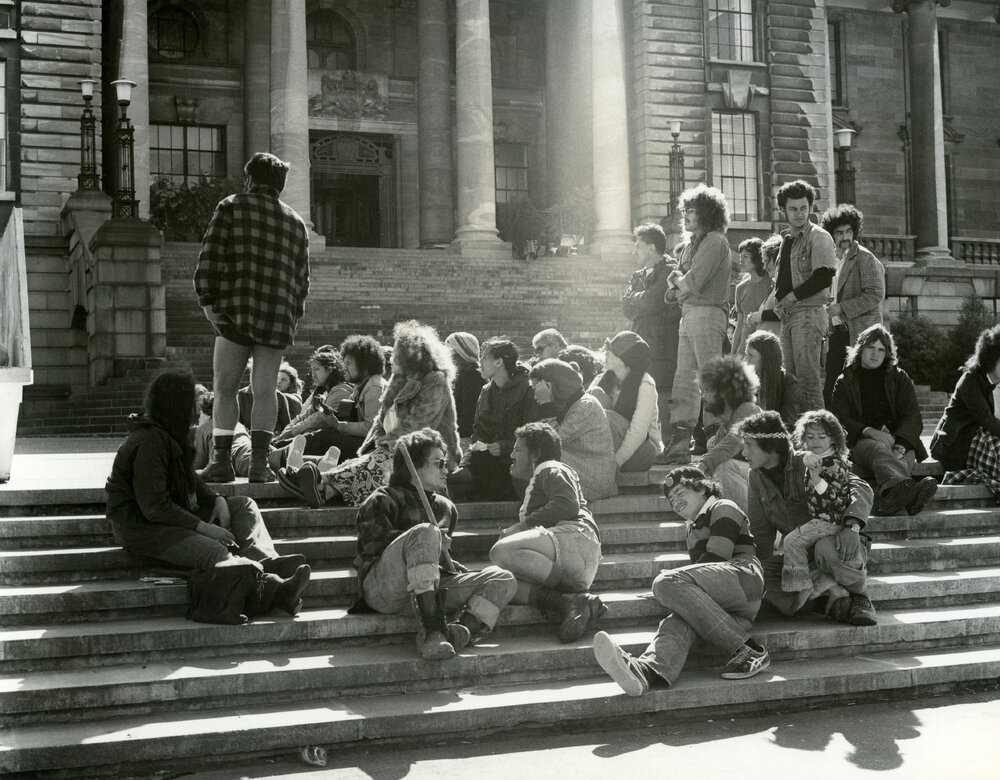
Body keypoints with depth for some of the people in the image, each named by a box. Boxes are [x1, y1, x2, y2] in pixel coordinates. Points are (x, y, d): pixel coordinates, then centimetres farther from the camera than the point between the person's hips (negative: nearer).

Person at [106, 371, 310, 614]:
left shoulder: (168, 435, 10)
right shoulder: (149, 442, -22)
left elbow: (191, 479, 21)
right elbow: (154, 507, -26)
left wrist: (217, 500, 2)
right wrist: (203, 527, -24)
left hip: (173, 514, 10)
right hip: (141, 527, -10)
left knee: (243, 506, 1)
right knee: (214, 552, -32)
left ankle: (268, 561, -26)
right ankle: (272, 587, -50)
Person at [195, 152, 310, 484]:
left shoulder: (232, 207, 5)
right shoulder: (296, 222, 17)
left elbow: (210, 258, -4)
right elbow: (302, 277, 17)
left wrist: (207, 300, -1)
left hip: (236, 311, -3)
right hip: (278, 319, 3)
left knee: (224, 388, 3)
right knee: (265, 390, 6)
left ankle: (222, 460, -1)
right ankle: (259, 462, 0)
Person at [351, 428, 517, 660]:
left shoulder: (445, 508, 27)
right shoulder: (383, 500, 7)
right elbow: (372, 543, -9)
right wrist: (428, 540, -10)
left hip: (431, 591, 6)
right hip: (382, 588, -6)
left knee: (503, 580, -11)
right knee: (425, 532, -33)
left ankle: (460, 633, -39)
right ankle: (431, 629, -43)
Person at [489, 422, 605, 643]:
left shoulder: (551, 470, 11)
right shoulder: (534, 485, 41)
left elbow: (569, 505, -9)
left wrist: (523, 524, -6)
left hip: (573, 535, -9)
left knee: (502, 552, -29)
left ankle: (577, 601, -29)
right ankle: (568, 603, -30)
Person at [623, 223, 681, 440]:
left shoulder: (670, 272, -3)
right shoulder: (638, 276, 22)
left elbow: (652, 301, -15)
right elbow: (628, 309, 10)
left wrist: (634, 299, 3)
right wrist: (643, 301, -7)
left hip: (663, 348, -7)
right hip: (640, 347, 7)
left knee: (663, 399, -10)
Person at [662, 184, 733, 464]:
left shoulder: (715, 241, -9)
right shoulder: (690, 245, 21)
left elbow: (692, 283, -16)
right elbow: (674, 282, 19)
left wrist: (678, 280, 4)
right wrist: (678, 280, -2)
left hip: (707, 313, -9)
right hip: (688, 314, 9)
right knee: (684, 378, 5)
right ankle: (680, 443, 5)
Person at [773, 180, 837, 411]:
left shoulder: (818, 237, -5)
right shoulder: (786, 239, 18)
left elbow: (824, 278, -15)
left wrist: (791, 296, -10)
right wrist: (778, 299, 10)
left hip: (809, 312, -8)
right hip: (787, 315, 8)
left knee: (808, 376, -12)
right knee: (791, 376, 7)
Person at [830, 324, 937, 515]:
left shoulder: (899, 378, 20)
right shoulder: (845, 382, 17)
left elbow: (913, 417, 6)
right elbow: (838, 421, 2)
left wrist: (899, 444, -16)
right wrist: (870, 432, -19)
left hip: (899, 442, 3)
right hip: (860, 442, -3)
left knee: (905, 457, -35)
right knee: (878, 449, -40)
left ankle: (890, 496, -68)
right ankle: (901, 487, -73)